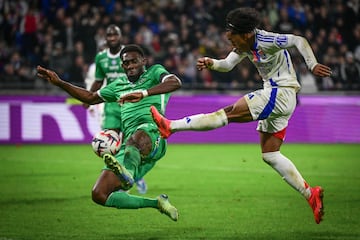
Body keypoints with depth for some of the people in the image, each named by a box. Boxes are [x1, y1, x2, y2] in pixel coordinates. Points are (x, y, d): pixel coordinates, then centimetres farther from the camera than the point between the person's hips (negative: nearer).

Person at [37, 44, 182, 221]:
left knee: (136, 136, -45)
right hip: (128, 147, 7)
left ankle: (127, 173, -78)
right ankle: (157, 203, 3)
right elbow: (91, 98, 42)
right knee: (99, 195, -7)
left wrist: (143, 93, -23)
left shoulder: (154, 72, 13)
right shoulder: (119, 86, 31)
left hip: (152, 134, -7)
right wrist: (59, 83, 35)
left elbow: (175, 82, -9)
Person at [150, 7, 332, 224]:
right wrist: (210, 63, -11)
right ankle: (310, 193, 4)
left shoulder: (266, 41, -16)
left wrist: (313, 65, -31)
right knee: (270, 155, 8)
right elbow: (228, 64, 9)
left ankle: (171, 126, -16)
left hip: (281, 94, -11)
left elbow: (299, 41, -20)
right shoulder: (246, 46, 11)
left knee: (230, 113, -14)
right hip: (274, 97, 11)